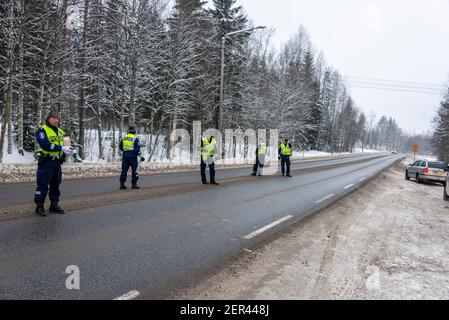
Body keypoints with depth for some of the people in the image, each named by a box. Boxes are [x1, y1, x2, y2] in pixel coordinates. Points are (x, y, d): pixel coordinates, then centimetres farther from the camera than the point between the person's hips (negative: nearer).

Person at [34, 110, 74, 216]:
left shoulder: (60, 132, 16)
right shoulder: (42, 130, -7)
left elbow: (63, 145, 19)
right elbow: (45, 145, -21)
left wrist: (68, 151, -4)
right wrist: (61, 148, -26)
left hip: (57, 163, 7)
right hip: (46, 162, -7)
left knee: (56, 185, 14)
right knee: (43, 185, -3)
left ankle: (54, 204, 26)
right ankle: (39, 206, 6)